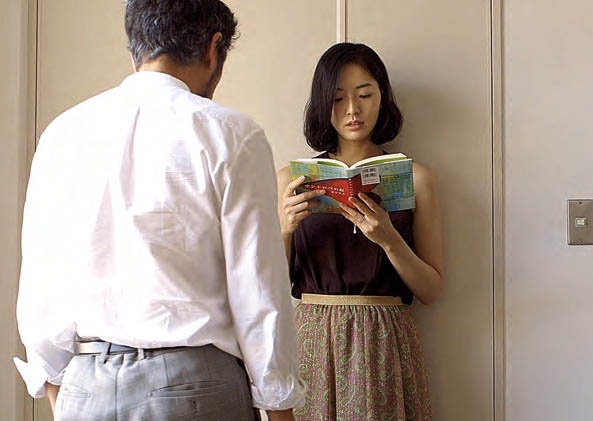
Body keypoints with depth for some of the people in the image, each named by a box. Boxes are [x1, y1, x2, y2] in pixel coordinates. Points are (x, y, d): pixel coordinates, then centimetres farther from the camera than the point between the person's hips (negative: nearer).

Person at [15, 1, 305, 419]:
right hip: (195, 384, -3)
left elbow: (40, 287, 7)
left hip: (84, 387, 4)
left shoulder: (62, 133, 5)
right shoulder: (231, 135, -8)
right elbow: (259, 292, -9)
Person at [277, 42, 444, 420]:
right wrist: (285, 229, -13)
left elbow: (431, 290, 1)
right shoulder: (292, 179, 7)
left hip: (384, 345, 0)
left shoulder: (414, 178, 5)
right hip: (312, 342, 1)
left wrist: (388, 238, -15)